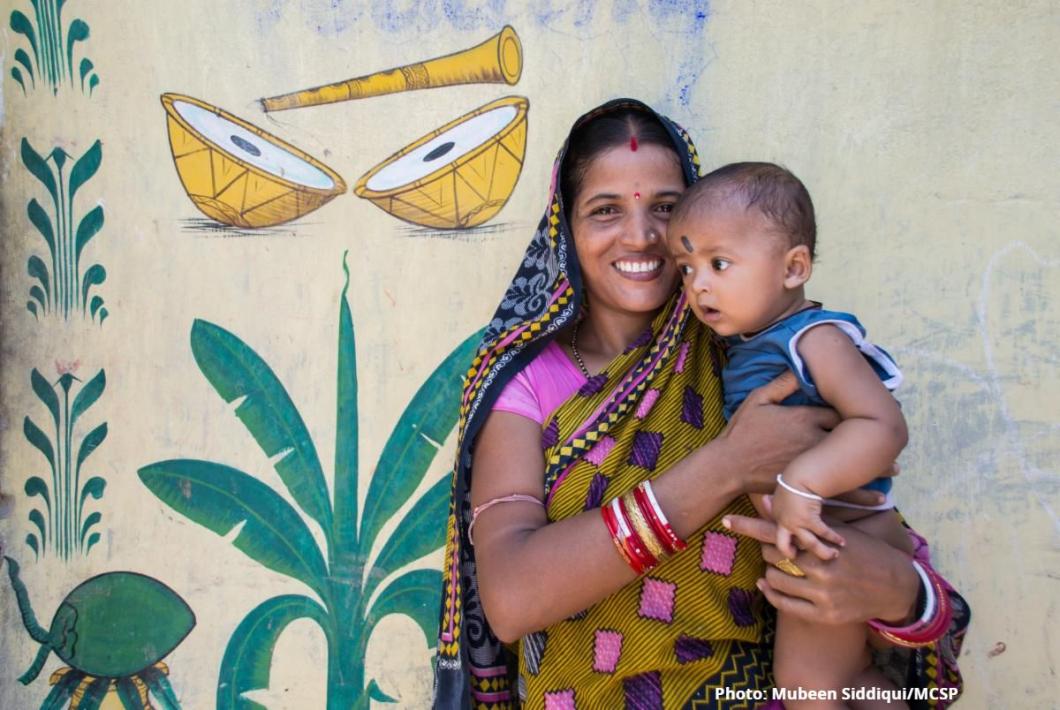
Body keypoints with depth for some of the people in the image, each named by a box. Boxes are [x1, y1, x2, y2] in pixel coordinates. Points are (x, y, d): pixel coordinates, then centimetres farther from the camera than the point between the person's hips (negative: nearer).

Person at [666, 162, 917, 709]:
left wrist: (801, 484, -43)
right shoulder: (744, 342, 4)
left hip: (838, 545, -9)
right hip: (806, 545, 9)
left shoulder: (816, 339, -22)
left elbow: (883, 426, -34)